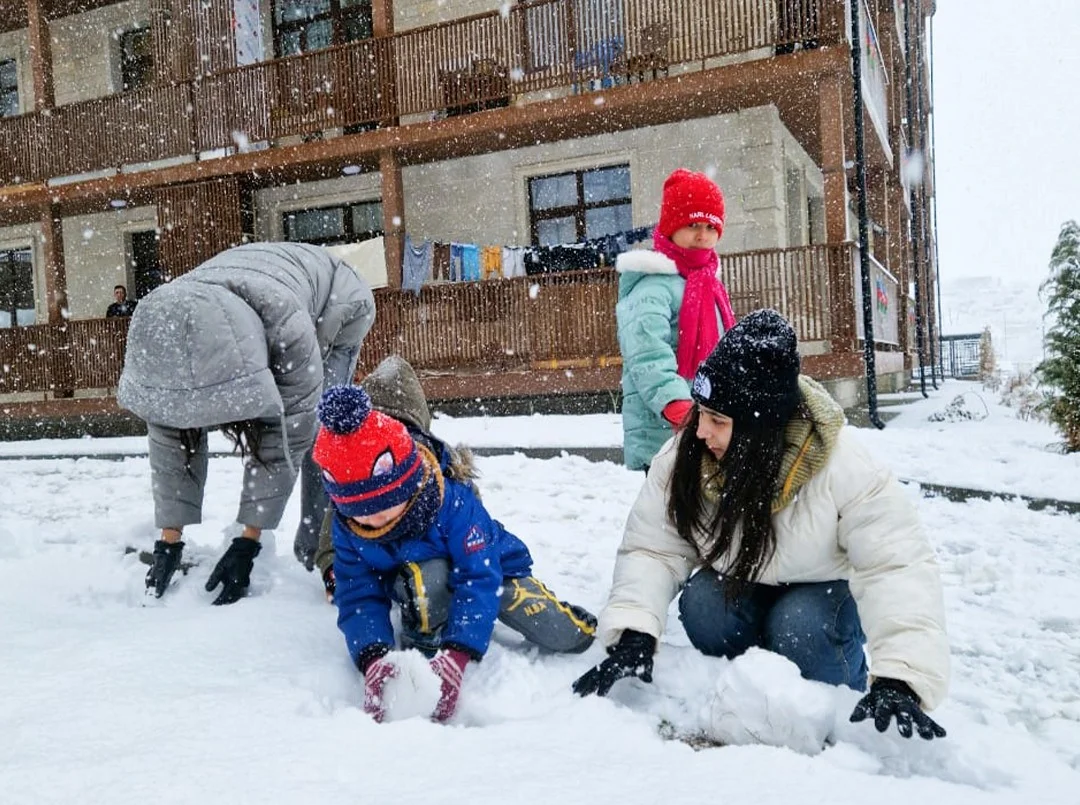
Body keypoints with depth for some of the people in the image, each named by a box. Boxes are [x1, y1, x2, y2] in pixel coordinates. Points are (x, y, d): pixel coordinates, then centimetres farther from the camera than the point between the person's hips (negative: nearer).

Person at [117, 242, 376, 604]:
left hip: (336, 305, -4)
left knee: (313, 435, -21)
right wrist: (169, 540, -21)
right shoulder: (161, 330, -31)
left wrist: (246, 543, -32)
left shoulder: (286, 324, -46)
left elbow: (286, 438, -36)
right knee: (256, 433, -7)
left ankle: (318, 552, -9)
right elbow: (171, 442, -22)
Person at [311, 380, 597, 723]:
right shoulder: (348, 528, -23)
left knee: (568, 635, -12)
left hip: (491, 569, -1)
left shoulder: (453, 502, -37)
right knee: (425, 578, -38)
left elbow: (479, 580, -39)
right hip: (418, 588, 1)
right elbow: (358, 599, -23)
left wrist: (456, 656, -50)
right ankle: (423, 643, -9)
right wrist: (374, 659, -44)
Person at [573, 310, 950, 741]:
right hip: (743, 585, 2)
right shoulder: (684, 457, -23)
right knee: (701, 604, -28)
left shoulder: (842, 466, -33)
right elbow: (652, 549, -20)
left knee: (800, 628, -32)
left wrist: (899, 680, -47)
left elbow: (898, 566, -35)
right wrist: (635, 634, -36)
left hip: (827, 589, -2)